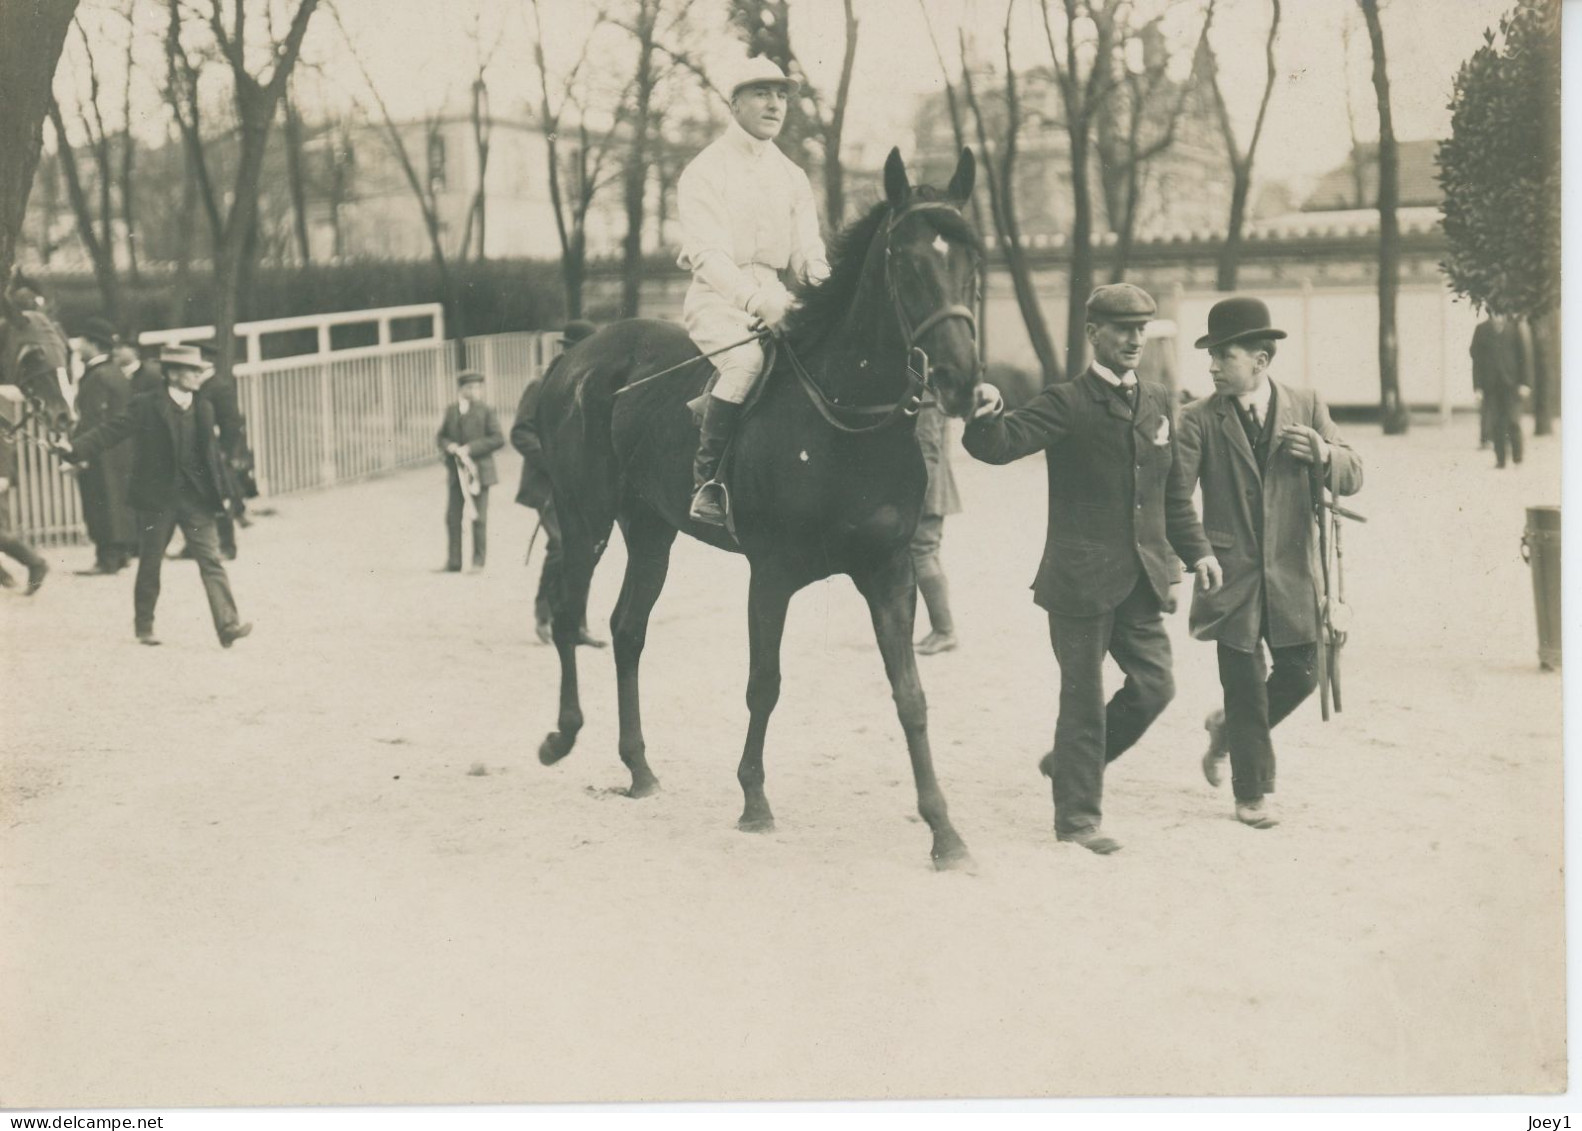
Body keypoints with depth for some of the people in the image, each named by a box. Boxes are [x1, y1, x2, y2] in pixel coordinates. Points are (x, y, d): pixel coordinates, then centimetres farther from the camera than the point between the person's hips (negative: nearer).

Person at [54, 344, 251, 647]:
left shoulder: (204, 408, 8)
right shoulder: (146, 406, -5)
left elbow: (212, 451, 12)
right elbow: (111, 432, -9)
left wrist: (222, 491, 9)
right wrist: (75, 447, -21)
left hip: (196, 497, 3)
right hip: (157, 498, -3)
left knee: (211, 560, -6)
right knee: (150, 565, 9)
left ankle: (228, 625, -11)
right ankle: (144, 626, 24)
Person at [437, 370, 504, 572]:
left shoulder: (485, 411, -2)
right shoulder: (451, 411, 8)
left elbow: (498, 439, -8)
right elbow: (440, 437, 14)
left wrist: (470, 448, -15)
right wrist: (450, 447, -9)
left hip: (478, 471, -3)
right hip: (456, 471, 3)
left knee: (479, 518, -1)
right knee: (452, 517, 3)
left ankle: (478, 561, 8)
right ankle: (454, 562, 10)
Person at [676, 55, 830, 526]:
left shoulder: (793, 177, 15)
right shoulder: (704, 172, -3)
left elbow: (808, 251, 9)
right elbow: (707, 255, -15)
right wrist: (756, 299, -31)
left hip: (778, 299, 6)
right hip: (718, 299, -6)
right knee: (747, 359, -35)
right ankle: (706, 481, -25)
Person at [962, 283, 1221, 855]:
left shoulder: (1158, 402, 11)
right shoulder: (1066, 404, -7)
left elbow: (1173, 490, 19)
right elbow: (999, 446, -20)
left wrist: (1196, 549, 11)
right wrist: (987, 415, -41)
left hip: (1141, 577, 6)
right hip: (1080, 577, -6)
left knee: (1154, 685, 10)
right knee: (1084, 696, 3)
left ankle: (1070, 761, 31)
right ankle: (1077, 814, 16)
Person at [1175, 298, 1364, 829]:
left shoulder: (1307, 407, 3)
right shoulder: (1199, 419, -3)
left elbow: (1353, 478, 3)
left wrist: (1325, 454, -18)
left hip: (1291, 574, 2)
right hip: (1232, 578, -2)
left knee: (1300, 675, 6)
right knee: (1246, 687, 2)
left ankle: (1227, 727, 34)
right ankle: (1251, 793, 18)